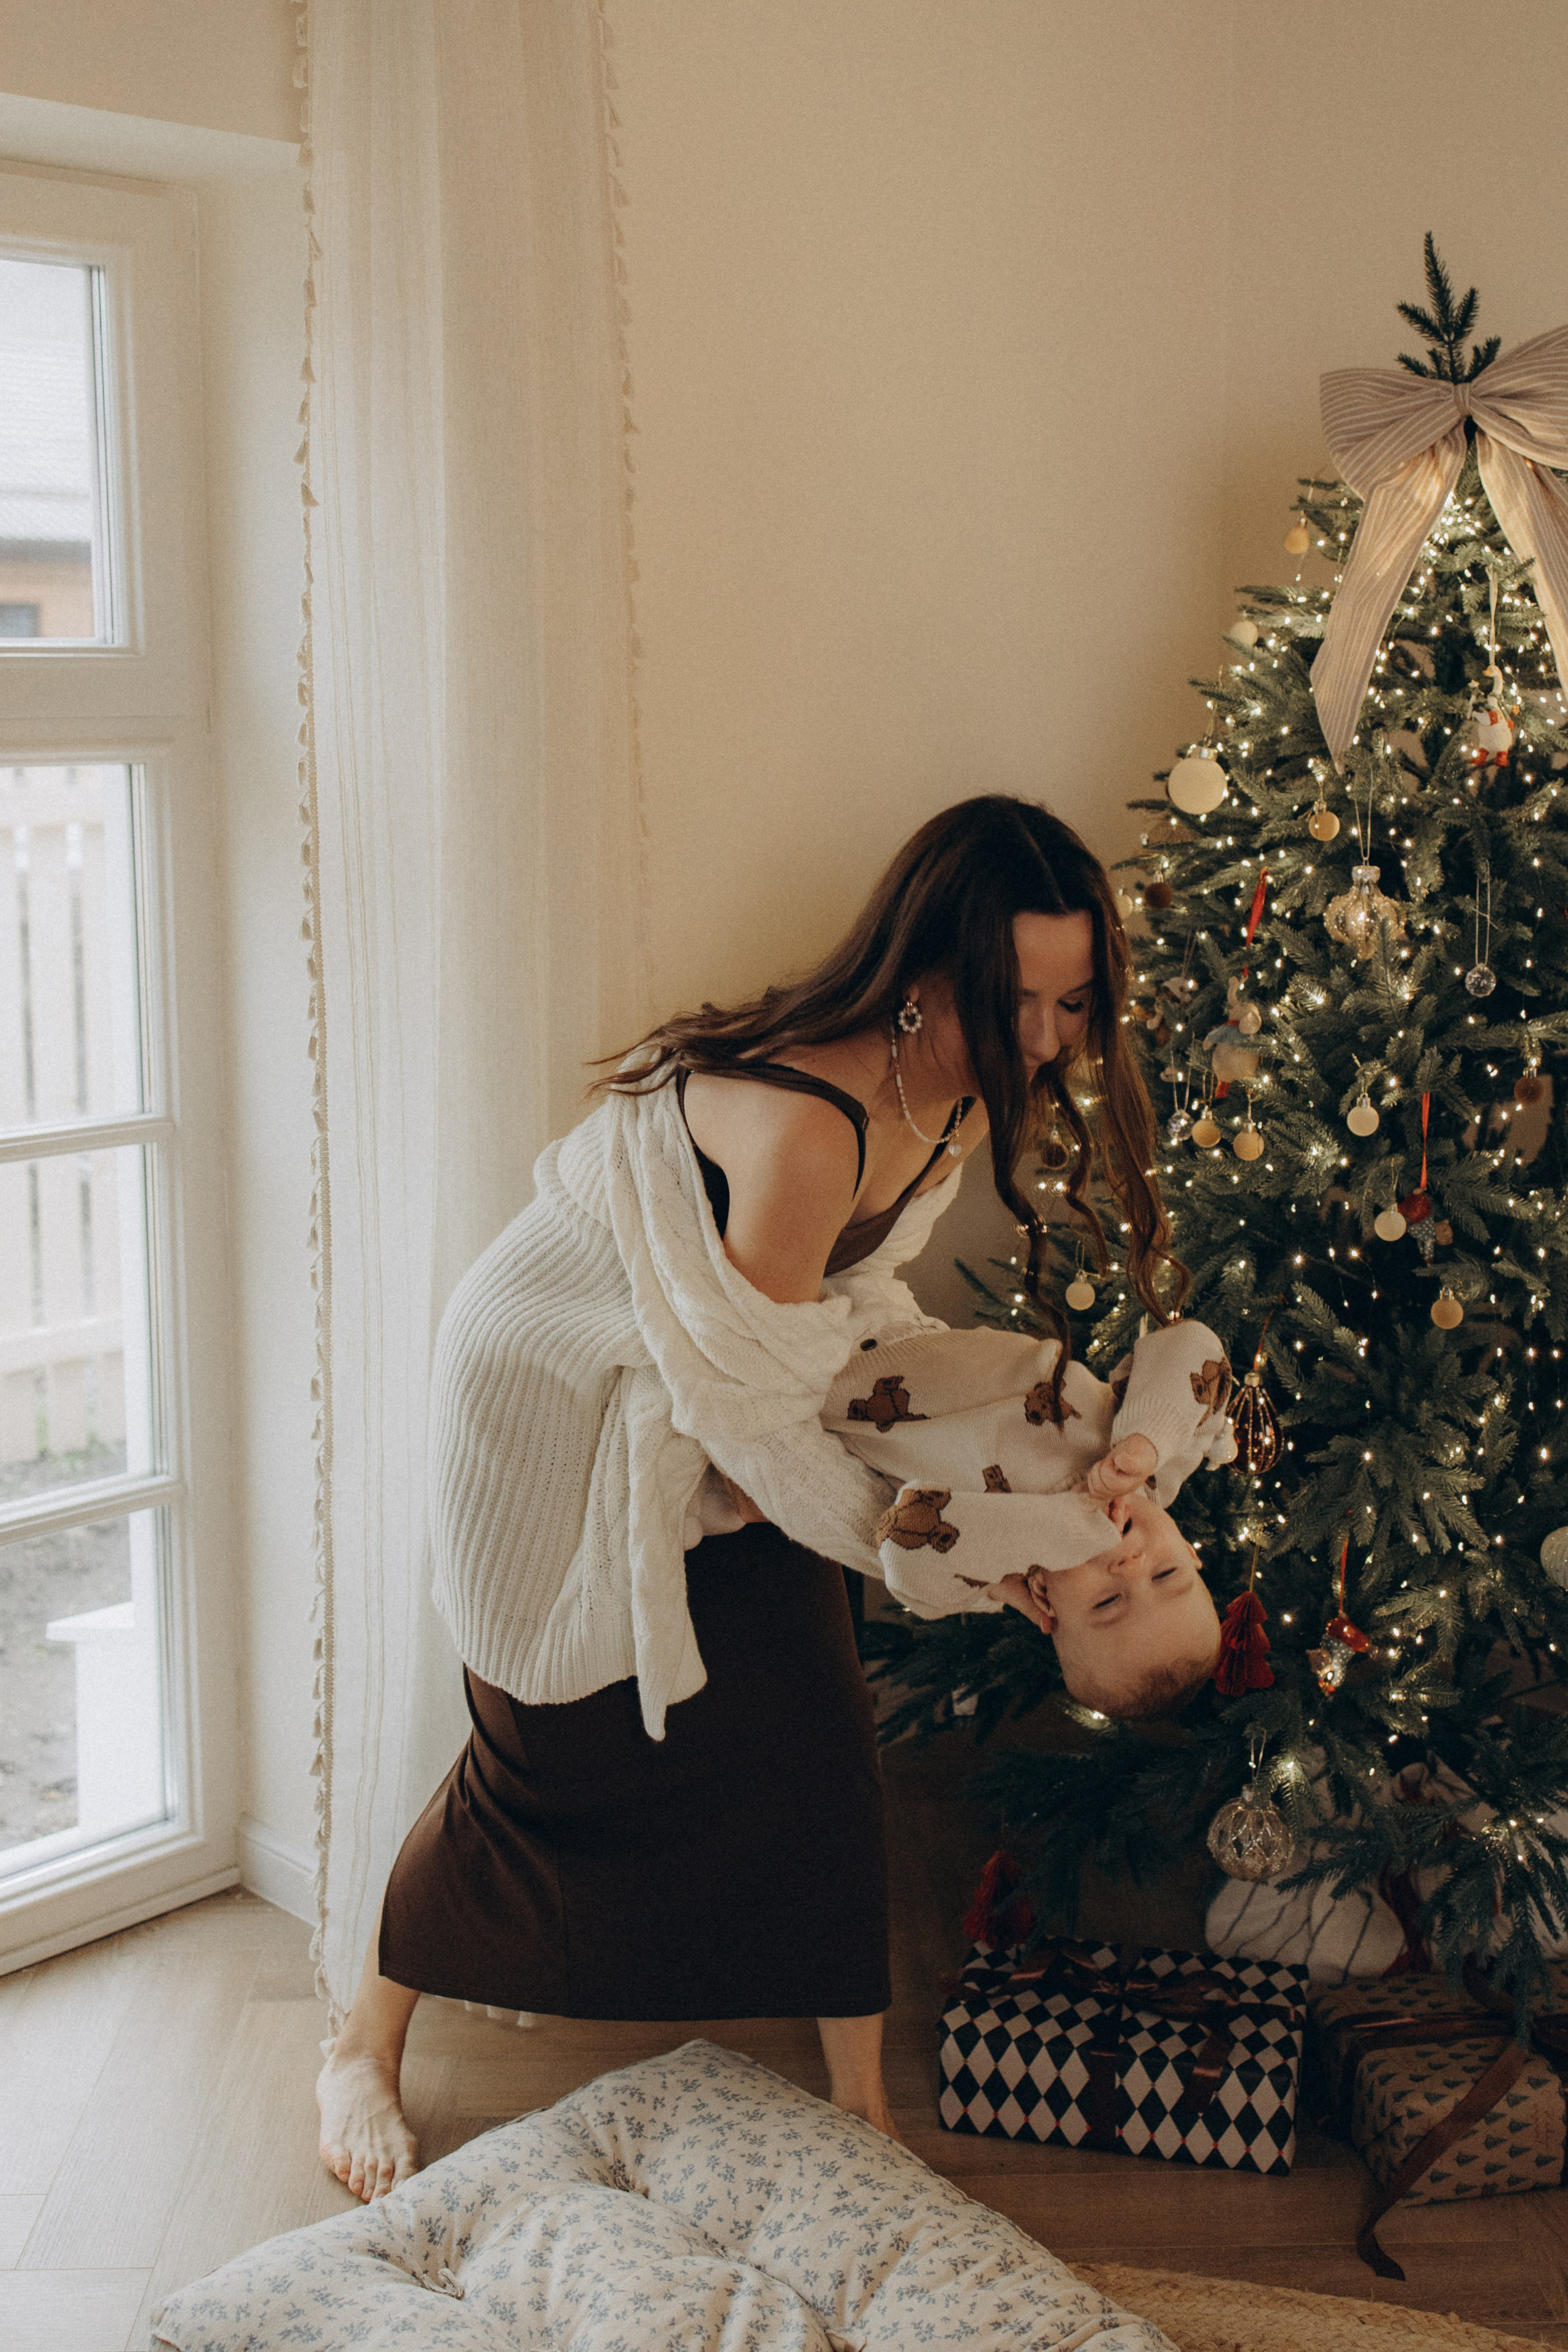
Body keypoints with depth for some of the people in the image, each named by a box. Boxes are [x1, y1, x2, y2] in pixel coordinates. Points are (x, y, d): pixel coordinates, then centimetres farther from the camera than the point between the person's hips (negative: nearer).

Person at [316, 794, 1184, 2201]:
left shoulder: (958, 1091, -10)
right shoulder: (805, 1123, -38)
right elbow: (758, 1410, -28)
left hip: (725, 1389, 7)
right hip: (557, 1390, -7)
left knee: (815, 1738, 3)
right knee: (555, 1746, 5)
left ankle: (861, 2103, 18)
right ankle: (364, 2053, 30)